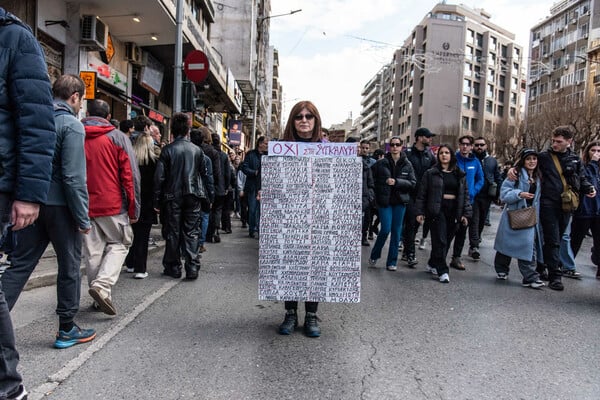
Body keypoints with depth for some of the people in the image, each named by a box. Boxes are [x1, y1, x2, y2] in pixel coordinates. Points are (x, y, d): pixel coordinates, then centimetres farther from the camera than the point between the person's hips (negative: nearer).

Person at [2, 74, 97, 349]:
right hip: (60, 206, -6)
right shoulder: (71, 125, -12)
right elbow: (73, 177, -18)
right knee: (69, 268, 7)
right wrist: (83, 218, -13)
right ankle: (66, 330, 19)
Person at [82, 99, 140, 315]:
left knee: (92, 251, 12)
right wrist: (134, 209, -2)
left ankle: (101, 298, 19)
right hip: (113, 205, -3)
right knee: (119, 244, 12)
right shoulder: (118, 137, -3)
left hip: (84, 206, 3)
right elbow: (130, 176, -7)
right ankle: (102, 285, -8)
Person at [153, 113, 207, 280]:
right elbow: (203, 173, 9)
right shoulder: (197, 150, 2)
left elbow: (159, 177, -6)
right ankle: (192, 267, 1)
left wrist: (157, 201, -1)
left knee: (173, 232, 9)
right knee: (191, 232, 6)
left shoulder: (168, 150, -5)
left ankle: (173, 267, 17)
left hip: (173, 197, -1)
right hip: (193, 195, 2)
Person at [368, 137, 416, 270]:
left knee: (396, 231, 5)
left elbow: (413, 183, -2)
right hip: (384, 201, -2)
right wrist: (385, 182, -10)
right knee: (386, 229, -7)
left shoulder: (407, 164, 4)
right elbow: (374, 180, 3)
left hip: (400, 201, 2)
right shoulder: (381, 163, -1)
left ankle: (392, 262, 16)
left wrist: (396, 182, -13)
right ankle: (374, 255, 18)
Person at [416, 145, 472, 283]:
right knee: (440, 240, -7)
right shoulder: (431, 173, 1)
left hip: (454, 211, 4)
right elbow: (422, 193, 0)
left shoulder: (460, 174, 11)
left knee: (447, 240, 9)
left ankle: (432, 264, 27)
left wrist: (466, 213, 4)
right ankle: (442, 271, 1)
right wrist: (420, 212, -5)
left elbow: (465, 194, 11)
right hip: (437, 210, -4)